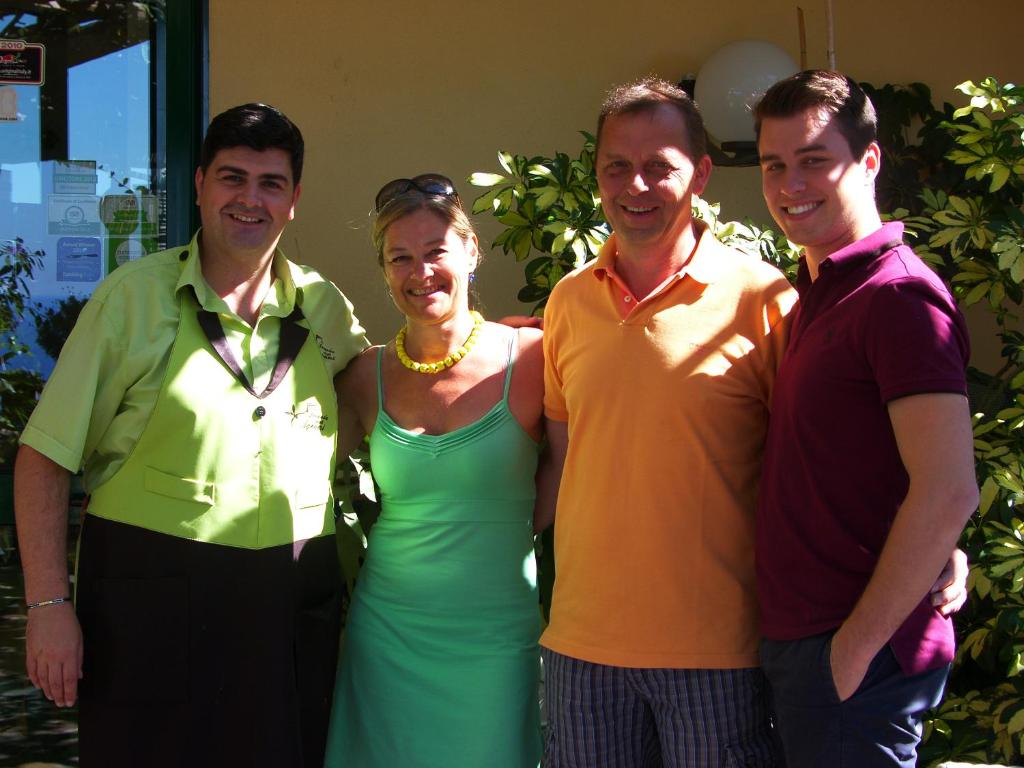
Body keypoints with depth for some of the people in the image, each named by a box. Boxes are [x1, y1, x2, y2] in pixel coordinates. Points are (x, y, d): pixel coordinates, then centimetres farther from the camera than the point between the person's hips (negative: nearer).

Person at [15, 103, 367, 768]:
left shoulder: (325, 307, 6)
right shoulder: (136, 296, -4)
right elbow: (46, 455, -4)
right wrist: (48, 604, -10)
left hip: (292, 609, 3)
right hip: (150, 605, -3)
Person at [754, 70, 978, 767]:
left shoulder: (898, 294, -15)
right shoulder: (820, 295, 14)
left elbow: (949, 493, -23)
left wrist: (858, 644, -19)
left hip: (856, 656, -9)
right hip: (800, 638, 9)